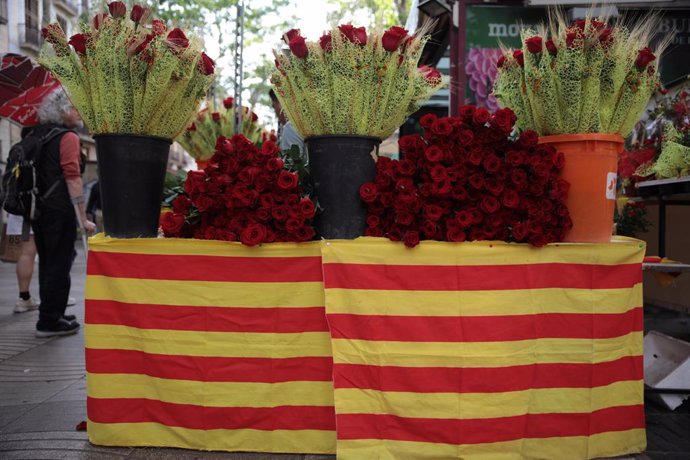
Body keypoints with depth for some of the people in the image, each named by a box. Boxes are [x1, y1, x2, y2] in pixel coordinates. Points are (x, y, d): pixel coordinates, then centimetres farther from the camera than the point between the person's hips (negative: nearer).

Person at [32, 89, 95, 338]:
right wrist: (84, 218, -18)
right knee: (59, 266, 0)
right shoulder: (68, 137, -10)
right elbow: (73, 178, -18)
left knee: (47, 263, 17)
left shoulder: (37, 134, 13)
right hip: (59, 210, -8)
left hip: (38, 208, 8)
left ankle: (50, 315, 26)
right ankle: (50, 322, 4)